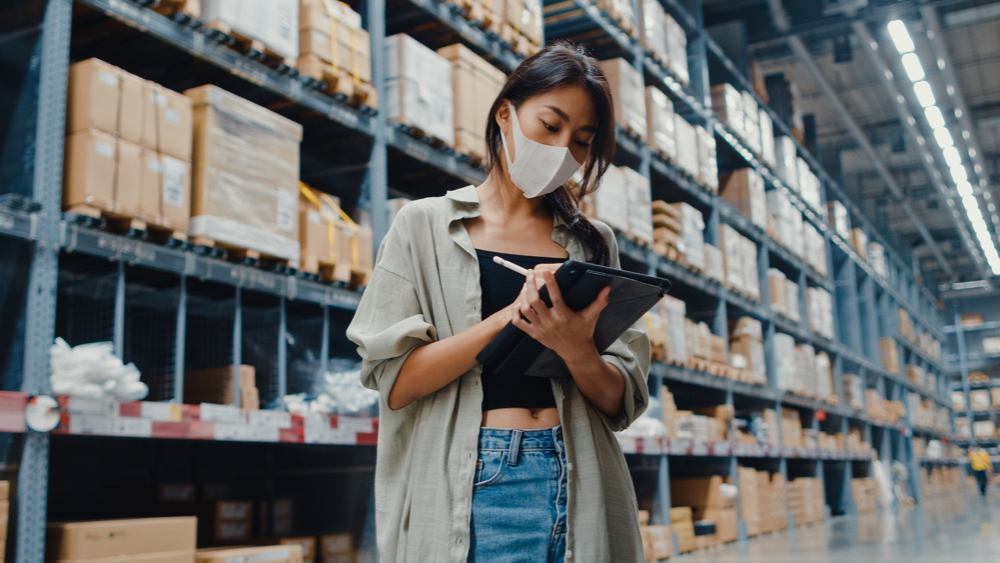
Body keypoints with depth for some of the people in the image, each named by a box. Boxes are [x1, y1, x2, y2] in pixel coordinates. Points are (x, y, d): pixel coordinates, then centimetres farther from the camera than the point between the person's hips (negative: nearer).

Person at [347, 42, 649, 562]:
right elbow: (393, 383, -6)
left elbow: (621, 403, 6)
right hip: (464, 491, -2)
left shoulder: (593, 243, 11)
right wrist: (511, 315, -16)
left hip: (578, 489, 3)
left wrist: (578, 351, -15)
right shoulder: (425, 225, 4)